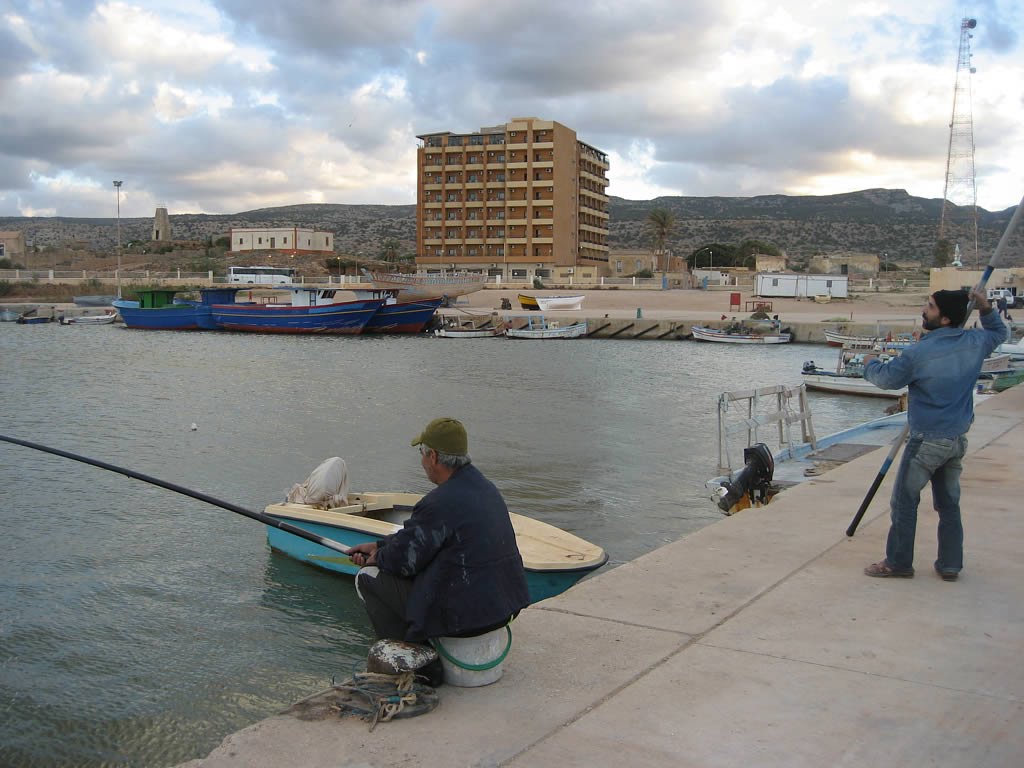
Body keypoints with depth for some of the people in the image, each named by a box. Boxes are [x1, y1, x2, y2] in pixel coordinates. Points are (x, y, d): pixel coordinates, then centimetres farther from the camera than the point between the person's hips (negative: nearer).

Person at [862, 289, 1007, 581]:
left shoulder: (919, 353, -19)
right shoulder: (975, 343, 0)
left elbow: (886, 378, -5)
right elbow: (998, 333, 24)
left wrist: (870, 365, 15)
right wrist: (987, 310, 10)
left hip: (927, 441, -7)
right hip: (958, 439, 7)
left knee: (904, 501, 3)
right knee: (949, 503, 15)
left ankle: (898, 562, 10)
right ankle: (950, 565, 21)